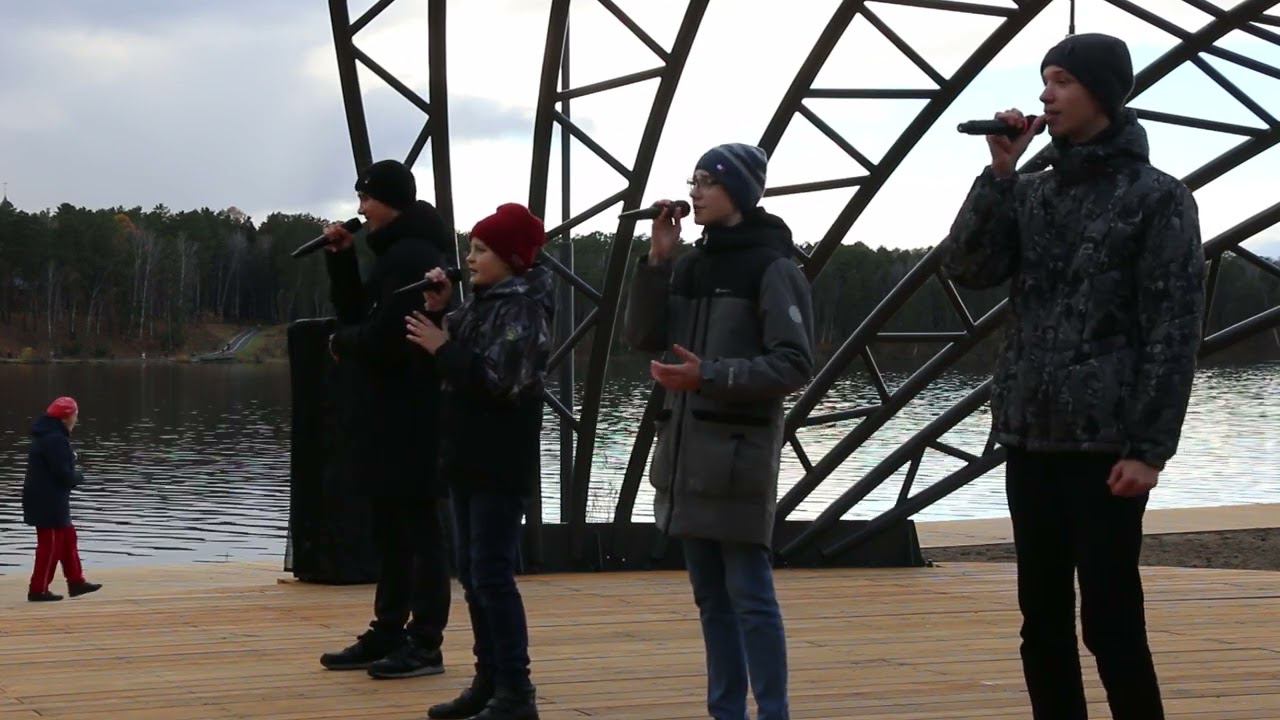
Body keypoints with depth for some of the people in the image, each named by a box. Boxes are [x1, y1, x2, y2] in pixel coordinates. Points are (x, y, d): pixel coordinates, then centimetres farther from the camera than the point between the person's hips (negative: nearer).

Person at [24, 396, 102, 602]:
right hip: (48, 501, -11)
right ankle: (38, 589, 1)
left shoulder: (46, 436, 14)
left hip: (44, 499, 11)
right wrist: (79, 477, -5)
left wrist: (72, 476, 2)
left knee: (67, 538, 18)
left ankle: (76, 582, 24)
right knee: (51, 544, -3)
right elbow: (64, 474, -24)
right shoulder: (56, 440, -21)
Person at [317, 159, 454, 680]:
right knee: (392, 530, 14)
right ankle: (388, 635, 21)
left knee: (418, 528, -5)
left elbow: (382, 338, -23)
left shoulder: (412, 256, -16)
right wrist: (341, 258, 6)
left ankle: (425, 644, -1)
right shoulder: (397, 252, 17)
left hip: (410, 420, -10)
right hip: (390, 418, 10)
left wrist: (341, 343, -4)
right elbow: (357, 315, 16)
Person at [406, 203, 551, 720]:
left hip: (502, 465, -9)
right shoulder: (480, 304, 13)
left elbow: (501, 382, -22)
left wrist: (445, 347, -18)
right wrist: (436, 312, 2)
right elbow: (452, 366, 14)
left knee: (493, 575, -9)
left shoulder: (524, 309, -12)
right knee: (471, 575, 11)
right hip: (469, 459, 9)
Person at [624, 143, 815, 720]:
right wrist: (657, 260, 0)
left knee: (750, 595, -6)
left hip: (740, 451, -7)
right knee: (711, 597, 11)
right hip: (688, 451, 7)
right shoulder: (691, 265, 13)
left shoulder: (773, 268, -7)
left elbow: (795, 365, -13)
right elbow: (643, 336, 10)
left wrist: (710, 375, -21)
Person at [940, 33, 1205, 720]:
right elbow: (965, 267, 1)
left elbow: (1174, 331, -8)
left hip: (1107, 444, -6)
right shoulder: (1029, 194, 14)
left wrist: (1150, 447, -14)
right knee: (1043, 621, 9)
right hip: (1030, 438, 6)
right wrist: (1000, 172, -6)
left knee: (1111, 624, -5)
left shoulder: (1157, 198, -3)